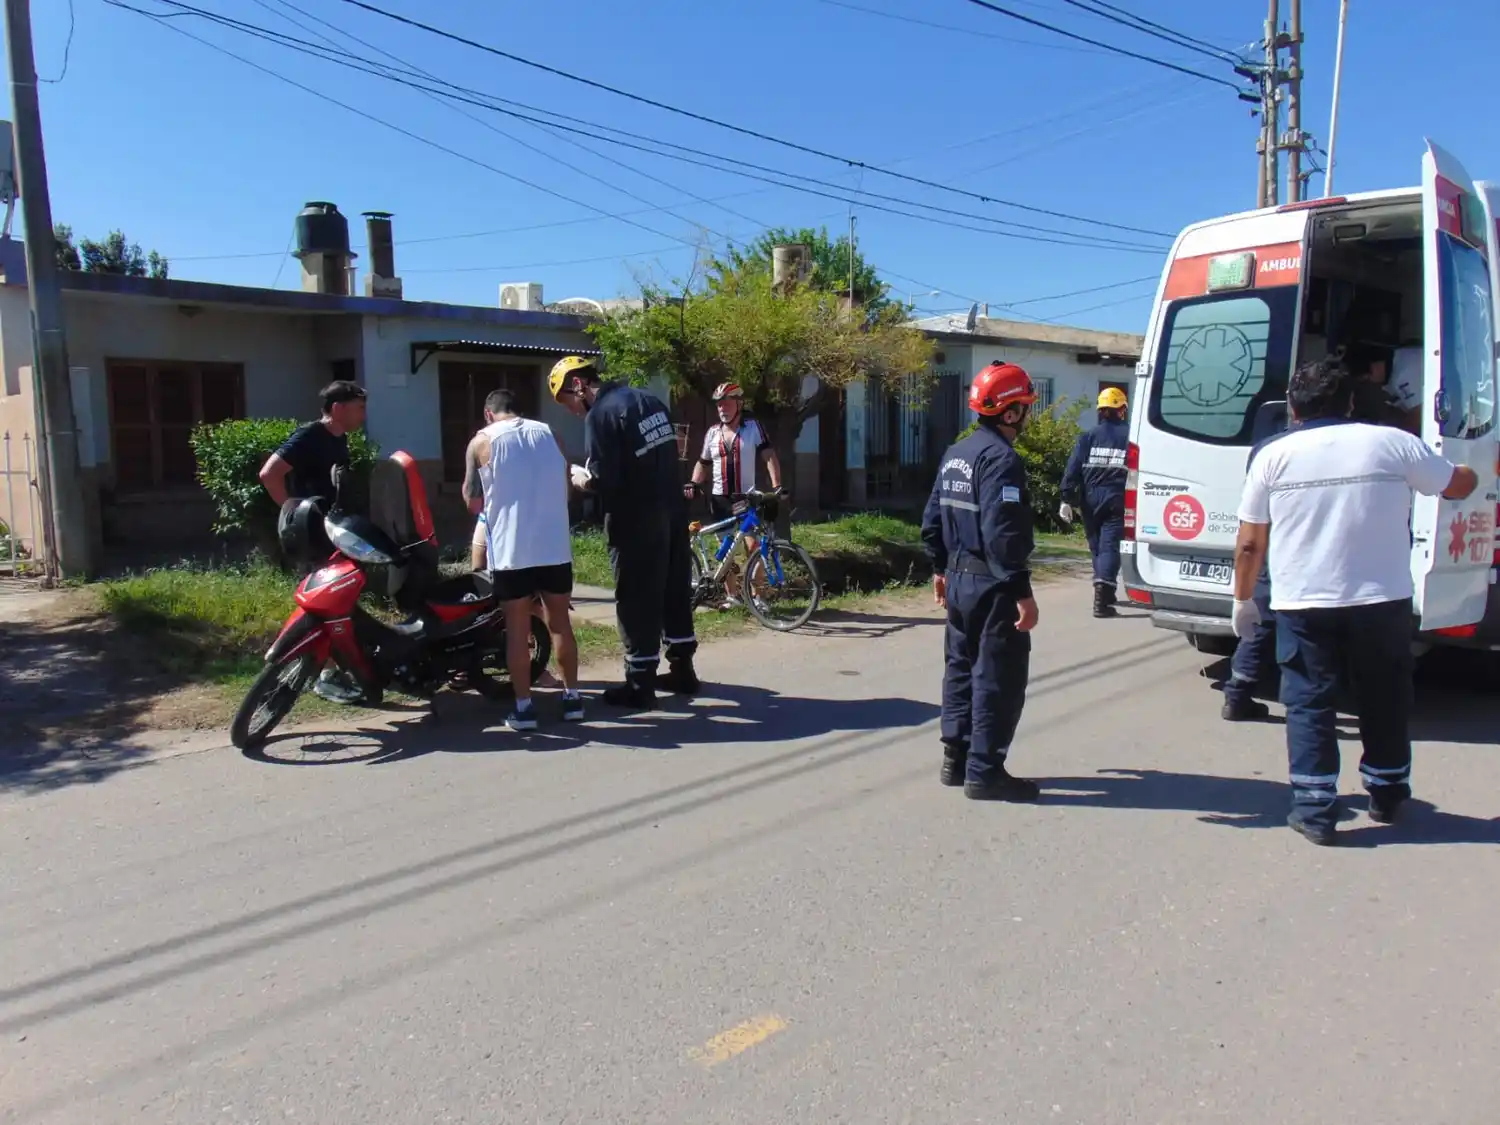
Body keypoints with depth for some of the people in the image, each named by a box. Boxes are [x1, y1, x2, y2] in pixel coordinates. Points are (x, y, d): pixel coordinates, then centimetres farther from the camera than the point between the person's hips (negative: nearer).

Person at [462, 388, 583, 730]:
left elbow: (472, 500, 2)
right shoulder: (549, 434, 10)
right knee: (560, 622, 12)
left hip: (511, 549, -3)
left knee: (517, 628, 4)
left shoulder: (481, 441, 1)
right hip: (555, 546, 3)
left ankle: (523, 707, 7)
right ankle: (572, 698, 17)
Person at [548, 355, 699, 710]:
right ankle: (682, 670, 27)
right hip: (673, 512, 8)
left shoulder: (600, 415, -14)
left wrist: (577, 478, 1)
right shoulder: (650, 400, 11)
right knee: (675, 592, 16)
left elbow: (600, 481, -20)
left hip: (636, 522, -8)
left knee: (637, 601, 1)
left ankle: (640, 686, 9)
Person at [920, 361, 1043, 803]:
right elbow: (1003, 533, -24)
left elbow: (933, 518, 15)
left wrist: (940, 569, 23)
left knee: (962, 668, 16)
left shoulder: (956, 453, 11)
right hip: (992, 586, -9)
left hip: (959, 579, 9)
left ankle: (956, 758, 24)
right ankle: (985, 772, 4)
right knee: (997, 679, -1)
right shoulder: (1001, 457, -17)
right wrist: (1022, 592, -22)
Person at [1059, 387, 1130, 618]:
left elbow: (1073, 469, -2)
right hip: (1117, 500, -2)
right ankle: (1102, 598, -19)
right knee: (1109, 546, -6)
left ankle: (1104, 592, 30)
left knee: (1096, 546, 17)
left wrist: (1067, 499, -3)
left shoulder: (1088, 437, 5)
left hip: (1091, 499, 2)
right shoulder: (1130, 436, 2)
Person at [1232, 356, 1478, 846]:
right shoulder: (1392, 443, -1)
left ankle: (1315, 809, 6)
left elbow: (1249, 544, -1)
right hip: (1382, 600, 2)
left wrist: (1242, 599, 11)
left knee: (1309, 703, 7)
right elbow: (1460, 485, 15)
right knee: (1385, 700, 18)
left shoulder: (1274, 456, -3)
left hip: (1302, 604, -1)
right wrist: (1470, 469, 38)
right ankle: (1387, 795, 34)